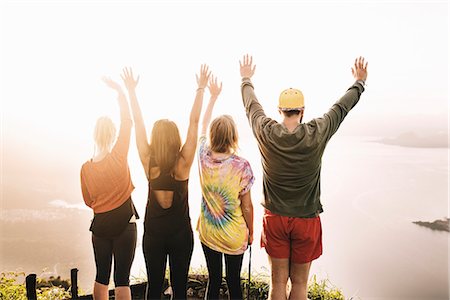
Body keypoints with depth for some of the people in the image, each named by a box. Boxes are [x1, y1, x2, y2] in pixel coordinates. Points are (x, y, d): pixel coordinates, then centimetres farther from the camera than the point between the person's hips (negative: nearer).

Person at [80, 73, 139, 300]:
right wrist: (119, 90, -3)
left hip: (100, 224, 4)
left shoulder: (85, 168, -2)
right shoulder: (119, 157, -14)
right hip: (124, 224, -4)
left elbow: (89, 201, 9)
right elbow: (128, 122, -8)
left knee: (101, 276, 17)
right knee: (122, 279, 4)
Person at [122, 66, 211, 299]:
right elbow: (194, 122, -15)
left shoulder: (148, 162, -13)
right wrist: (201, 89, -11)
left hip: (153, 233, 2)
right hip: (181, 233, -1)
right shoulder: (183, 163, -16)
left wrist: (131, 90, -2)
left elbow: (138, 123, -8)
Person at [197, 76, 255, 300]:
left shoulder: (204, 156, -10)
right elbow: (246, 206, -11)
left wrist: (213, 96, 20)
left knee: (213, 280, 18)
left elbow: (203, 124, 9)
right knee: (234, 281, 15)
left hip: (208, 233, 3)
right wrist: (251, 232, 6)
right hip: (235, 236, -3)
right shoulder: (241, 166, -21)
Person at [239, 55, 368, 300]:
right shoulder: (317, 133, -15)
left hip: (275, 218, 1)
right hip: (306, 220, -1)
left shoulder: (266, 133, -13)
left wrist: (246, 79, 25)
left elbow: (250, 104, 6)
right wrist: (360, 82, 21)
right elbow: (342, 106, 2)